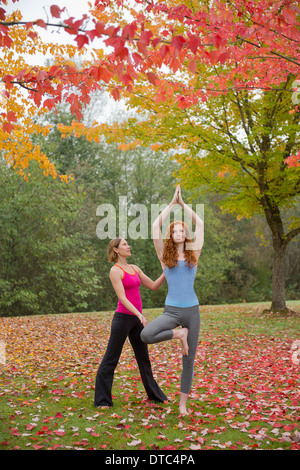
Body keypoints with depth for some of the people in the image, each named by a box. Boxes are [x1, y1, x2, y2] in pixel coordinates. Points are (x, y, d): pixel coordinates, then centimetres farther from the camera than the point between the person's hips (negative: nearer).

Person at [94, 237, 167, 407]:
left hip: (137, 318, 8)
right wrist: (140, 315, -29)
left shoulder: (135, 268, 13)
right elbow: (122, 298, -20)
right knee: (111, 359, 0)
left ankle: (154, 394, 32)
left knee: (144, 357, 18)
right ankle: (102, 399, 9)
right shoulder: (115, 271, -10)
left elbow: (154, 286, 14)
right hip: (123, 318, -8)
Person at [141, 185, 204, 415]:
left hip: (192, 310, 1)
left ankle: (183, 403, 23)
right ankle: (180, 333, -2)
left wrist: (182, 203, 11)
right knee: (146, 335, -28)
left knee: (189, 360, 6)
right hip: (172, 310, -1)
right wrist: (172, 203, 4)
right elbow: (155, 226, -3)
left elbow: (200, 224, 7)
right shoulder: (165, 256, 4)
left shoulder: (194, 254, 8)